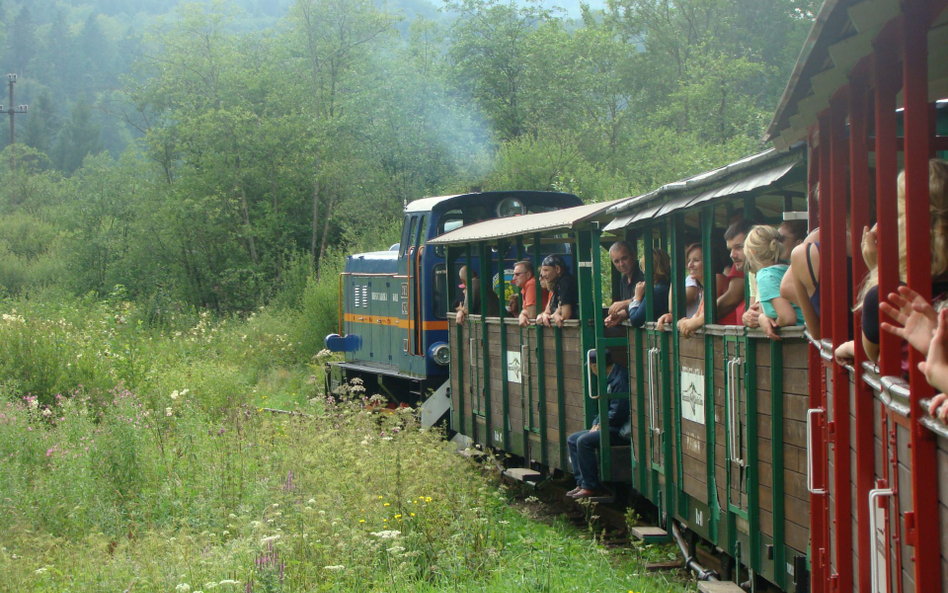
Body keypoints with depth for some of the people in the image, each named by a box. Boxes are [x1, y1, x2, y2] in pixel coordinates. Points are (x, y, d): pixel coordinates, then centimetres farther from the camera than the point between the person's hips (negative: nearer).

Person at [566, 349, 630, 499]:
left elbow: (618, 412, -23)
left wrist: (601, 424, -11)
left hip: (619, 431, -11)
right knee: (572, 439, 6)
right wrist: (596, 423, 7)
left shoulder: (620, 379, -18)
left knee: (584, 441, -25)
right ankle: (582, 482, 1)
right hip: (608, 427, 11)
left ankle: (590, 486, -17)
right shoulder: (610, 380, 16)